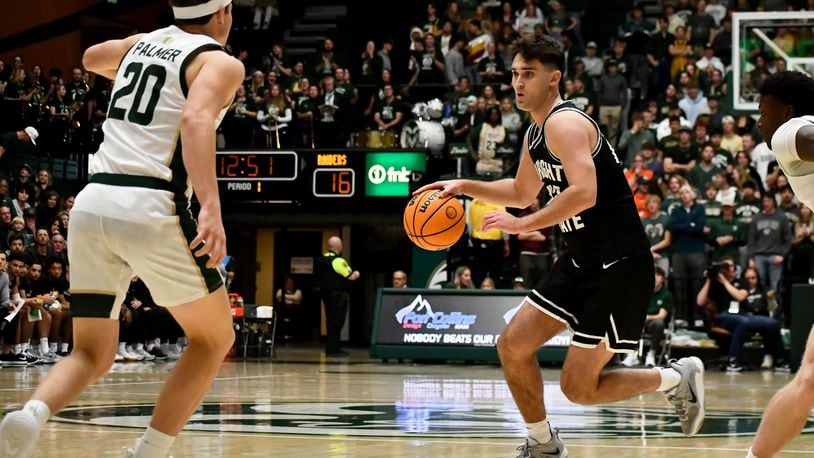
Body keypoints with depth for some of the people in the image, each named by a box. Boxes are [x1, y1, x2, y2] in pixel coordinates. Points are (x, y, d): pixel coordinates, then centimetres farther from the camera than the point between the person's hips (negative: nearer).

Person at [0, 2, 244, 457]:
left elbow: (92, 58, 44)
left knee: (93, 355, 13)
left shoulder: (145, 42, 22)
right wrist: (211, 207, -28)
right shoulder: (221, 62, 3)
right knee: (215, 338, 16)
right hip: (151, 209, -6)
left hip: (93, 201, 6)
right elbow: (196, 119, -18)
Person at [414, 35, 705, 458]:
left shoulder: (564, 123, -18)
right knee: (512, 347, 7)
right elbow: (522, 193, 29)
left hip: (620, 265, -9)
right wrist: (464, 186, 17)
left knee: (579, 388, -7)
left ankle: (677, 378, 12)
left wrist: (524, 225, -27)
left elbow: (584, 193, -33)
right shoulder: (536, 133, 12)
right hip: (582, 262, 9)